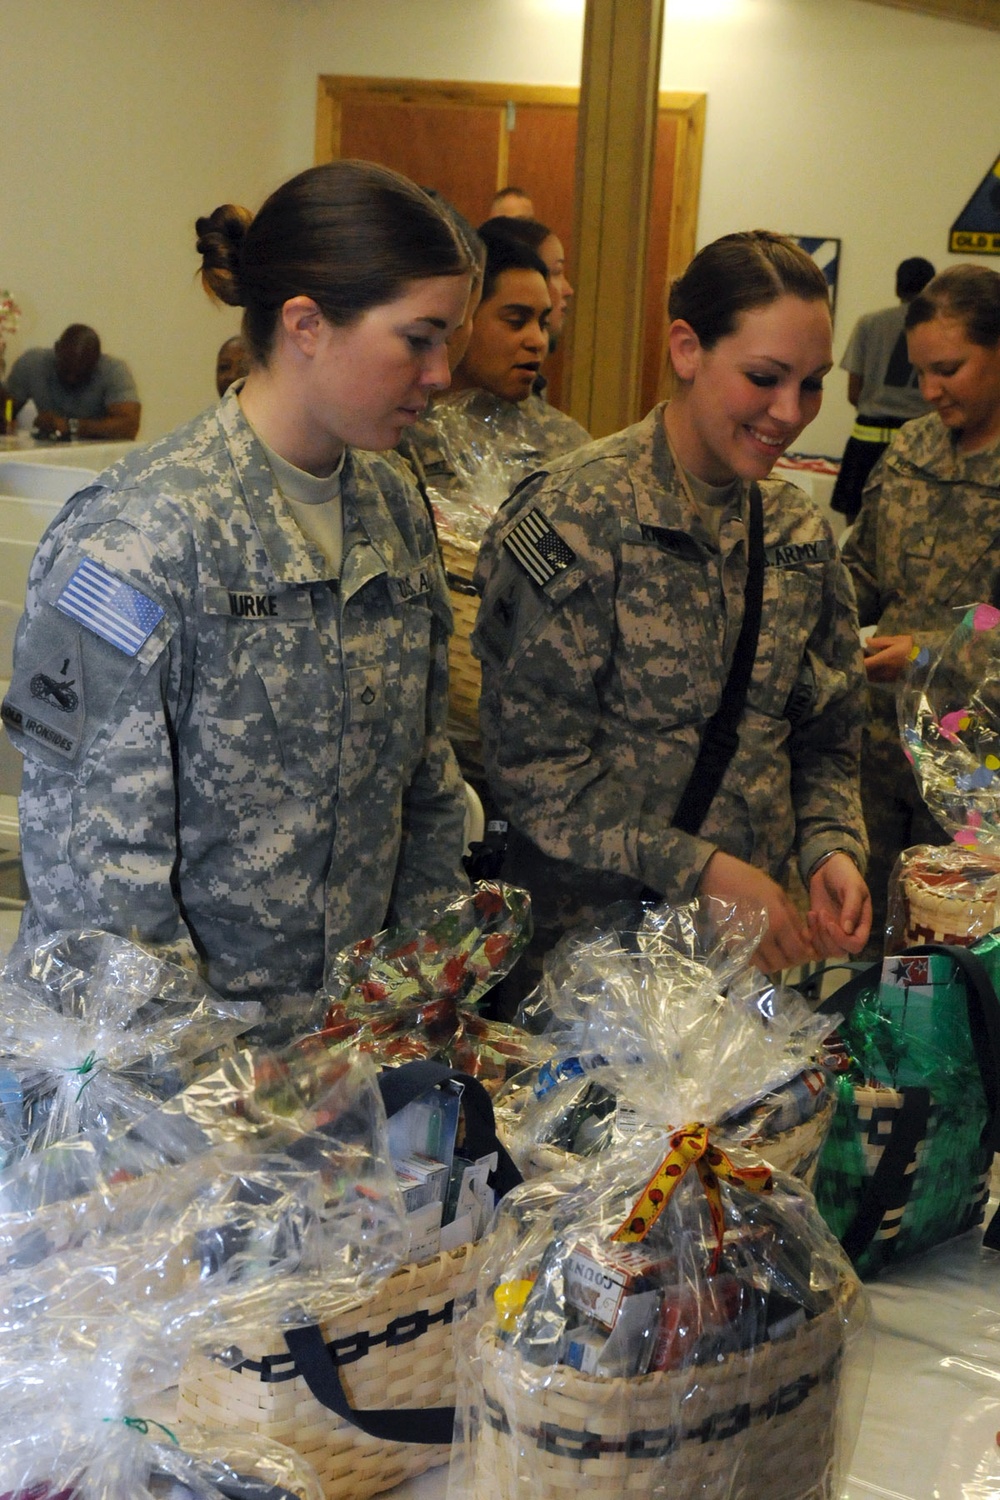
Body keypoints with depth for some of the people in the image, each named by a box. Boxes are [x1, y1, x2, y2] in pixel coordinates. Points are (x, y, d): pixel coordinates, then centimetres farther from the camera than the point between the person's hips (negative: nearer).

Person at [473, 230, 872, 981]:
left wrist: (832, 847, -8)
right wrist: (698, 868, -21)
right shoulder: (580, 517, -15)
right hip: (592, 938, -5)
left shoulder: (801, 531, 4)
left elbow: (827, 737, 11)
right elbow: (533, 760, -17)